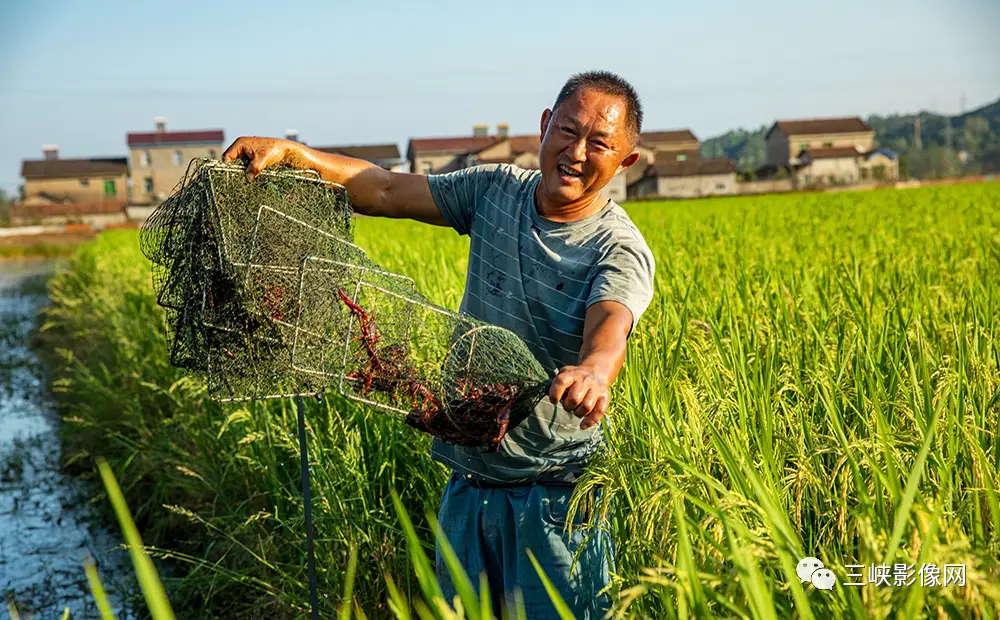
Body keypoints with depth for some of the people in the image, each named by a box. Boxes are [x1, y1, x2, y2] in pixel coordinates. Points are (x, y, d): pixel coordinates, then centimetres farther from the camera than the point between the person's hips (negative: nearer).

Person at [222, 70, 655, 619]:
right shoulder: (495, 191, 2)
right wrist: (293, 154, -9)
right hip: (468, 482, 5)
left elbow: (611, 325, -34)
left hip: (553, 495, -5)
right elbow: (385, 191, 3)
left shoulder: (620, 251, -14)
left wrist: (593, 371, -57)